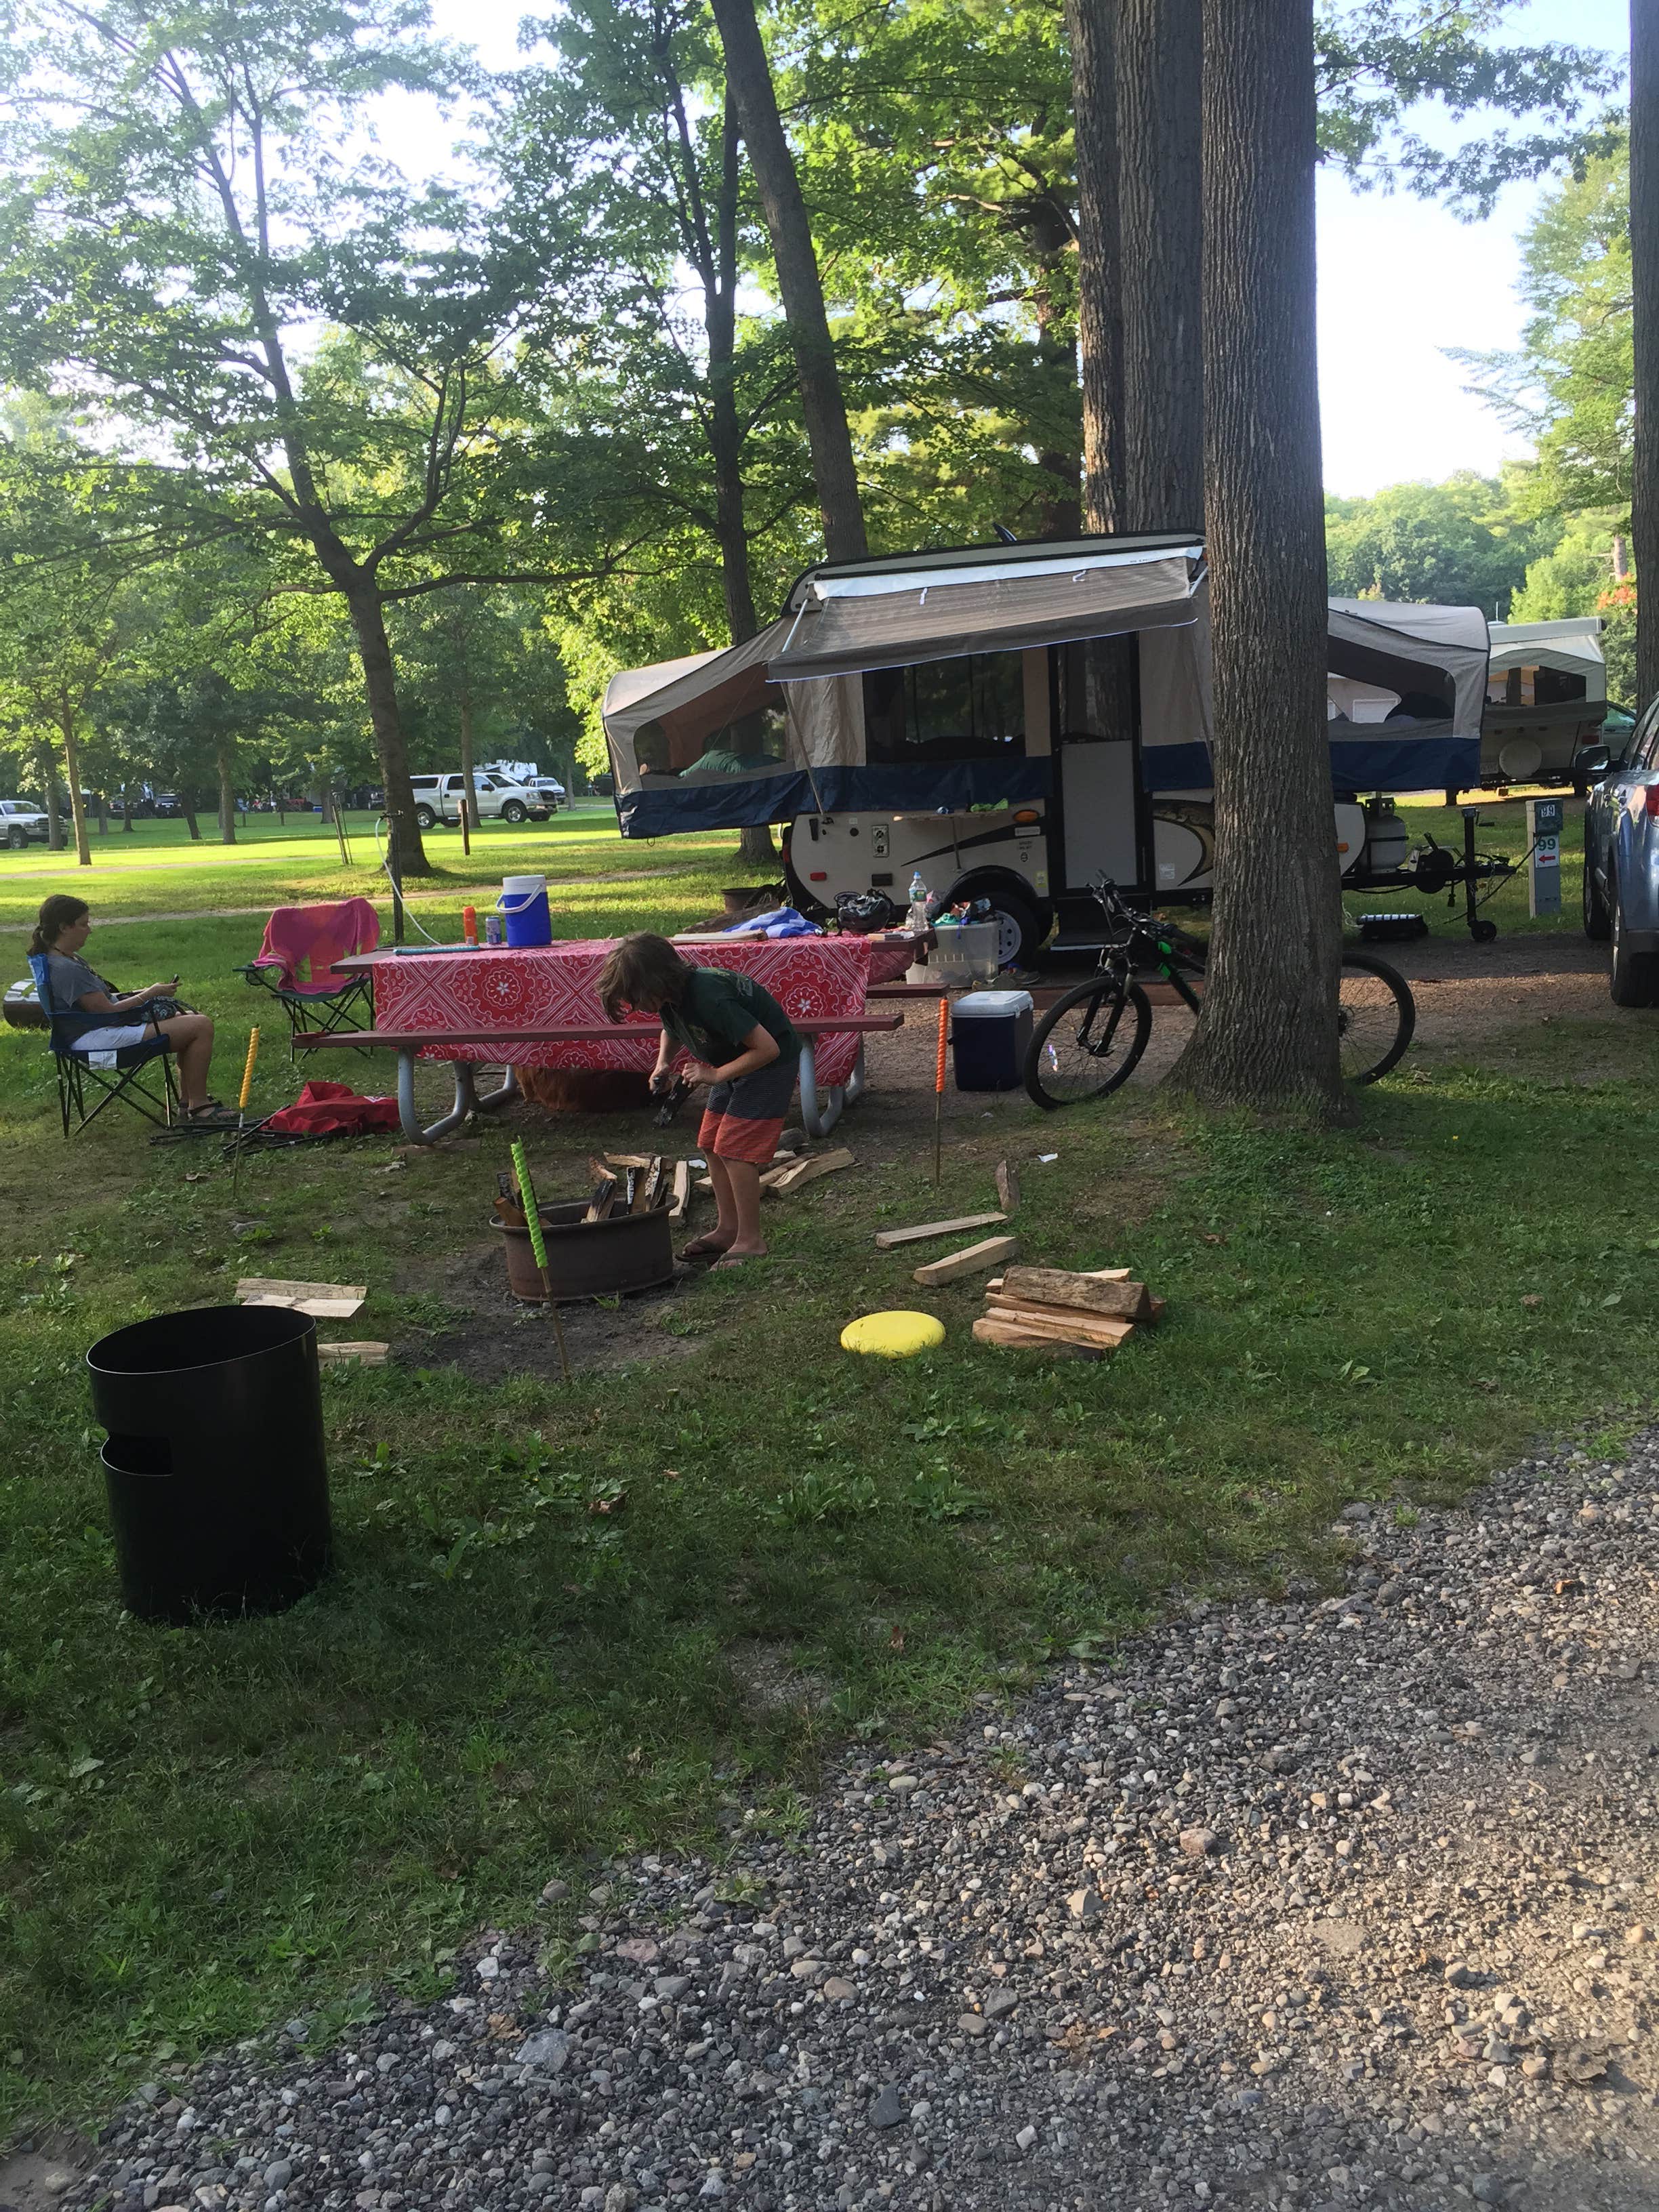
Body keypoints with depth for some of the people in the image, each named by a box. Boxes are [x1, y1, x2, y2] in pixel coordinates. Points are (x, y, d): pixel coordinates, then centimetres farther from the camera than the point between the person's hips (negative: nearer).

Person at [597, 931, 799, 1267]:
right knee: (711, 1144, 8)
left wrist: (716, 1075, -24)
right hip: (738, 1062, 9)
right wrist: (663, 1063, -1)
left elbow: (767, 1048, -31)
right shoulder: (669, 997, -7)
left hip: (770, 1061, -9)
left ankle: (751, 1241, -5)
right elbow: (672, 1031, 19)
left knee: (734, 1148, -14)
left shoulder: (708, 997, -35)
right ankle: (728, 1229, 18)